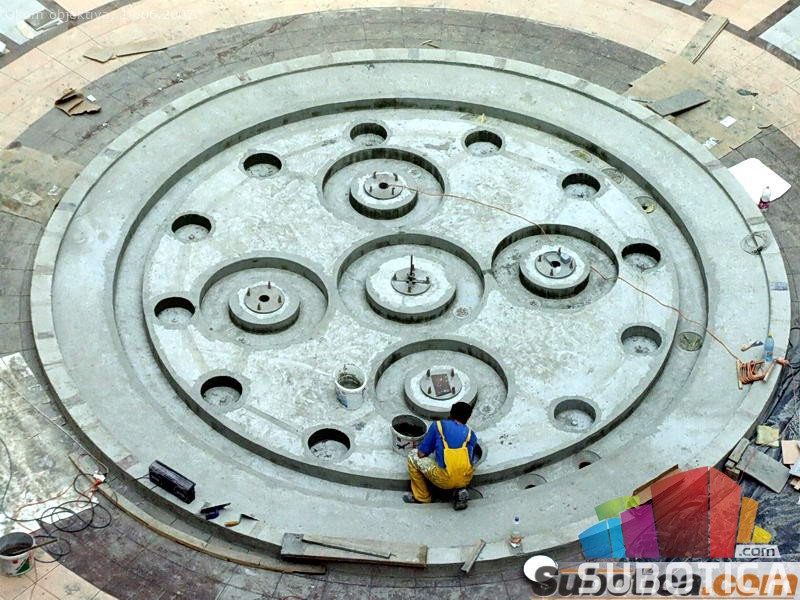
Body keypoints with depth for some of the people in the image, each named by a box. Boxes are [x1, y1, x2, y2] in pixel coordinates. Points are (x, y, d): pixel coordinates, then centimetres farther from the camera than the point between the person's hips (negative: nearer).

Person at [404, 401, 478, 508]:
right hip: (466, 479, 3)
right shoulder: (471, 434, 15)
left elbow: (421, 454, 8)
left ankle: (422, 497, 26)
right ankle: (461, 490, 16)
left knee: (413, 456, 20)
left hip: (445, 480, -3)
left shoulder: (437, 425, 7)